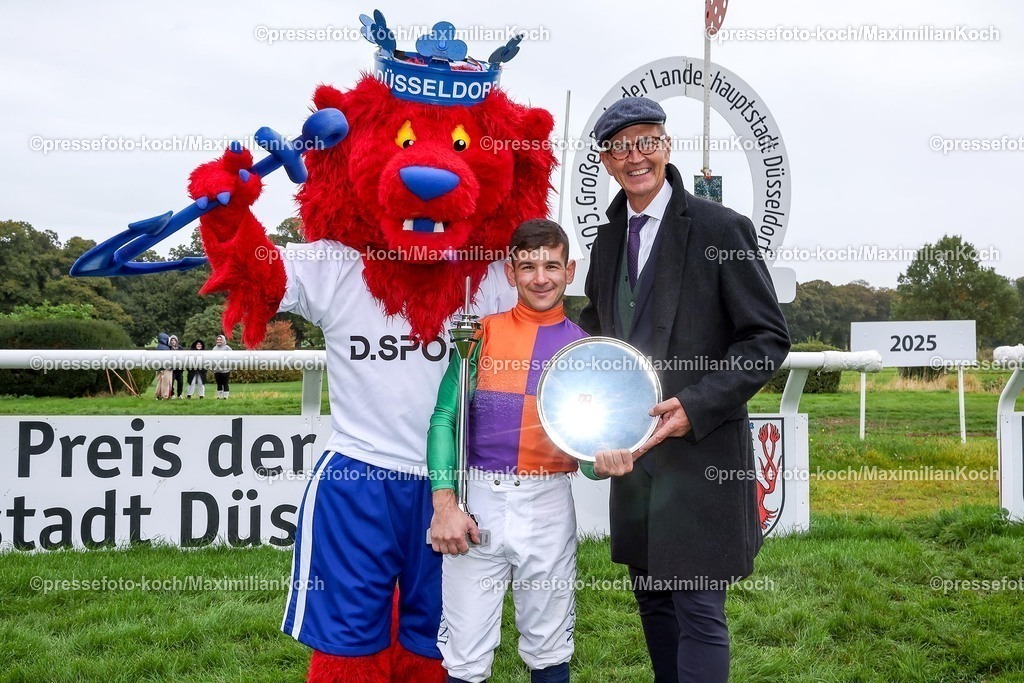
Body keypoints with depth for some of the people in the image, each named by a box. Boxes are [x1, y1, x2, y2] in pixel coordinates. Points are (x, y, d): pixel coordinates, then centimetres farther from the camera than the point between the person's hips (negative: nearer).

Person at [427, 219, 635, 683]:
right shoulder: (481, 332, 2)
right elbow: (445, 417, -2)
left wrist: (604, 463, -18)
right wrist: (444, 504, -11)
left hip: (548, 506, 1)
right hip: (476, 501, -1)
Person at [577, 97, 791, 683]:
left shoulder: (721, 229, -9)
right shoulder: (608, 239, 10)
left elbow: (769, 338, -10)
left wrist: (696, 407, -20)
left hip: (703, 453, -6)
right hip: (633, 452, 7)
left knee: (698, 609, -2)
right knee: (652, 598, 17)